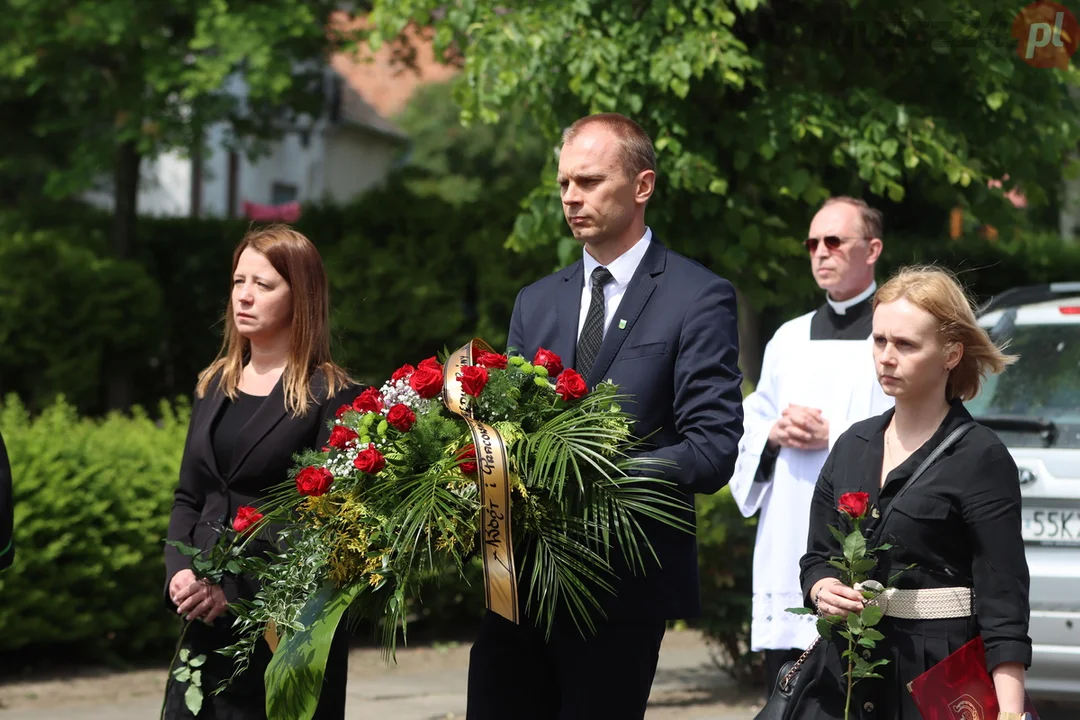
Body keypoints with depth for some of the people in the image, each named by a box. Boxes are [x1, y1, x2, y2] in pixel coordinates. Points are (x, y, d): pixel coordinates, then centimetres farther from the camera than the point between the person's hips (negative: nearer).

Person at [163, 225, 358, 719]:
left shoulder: (331, 398, -7)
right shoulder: (215, 387, 13)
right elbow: (188, 500, 15)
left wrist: (236, 591, -18)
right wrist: (180, 573, -5)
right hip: (205, 621, 6)